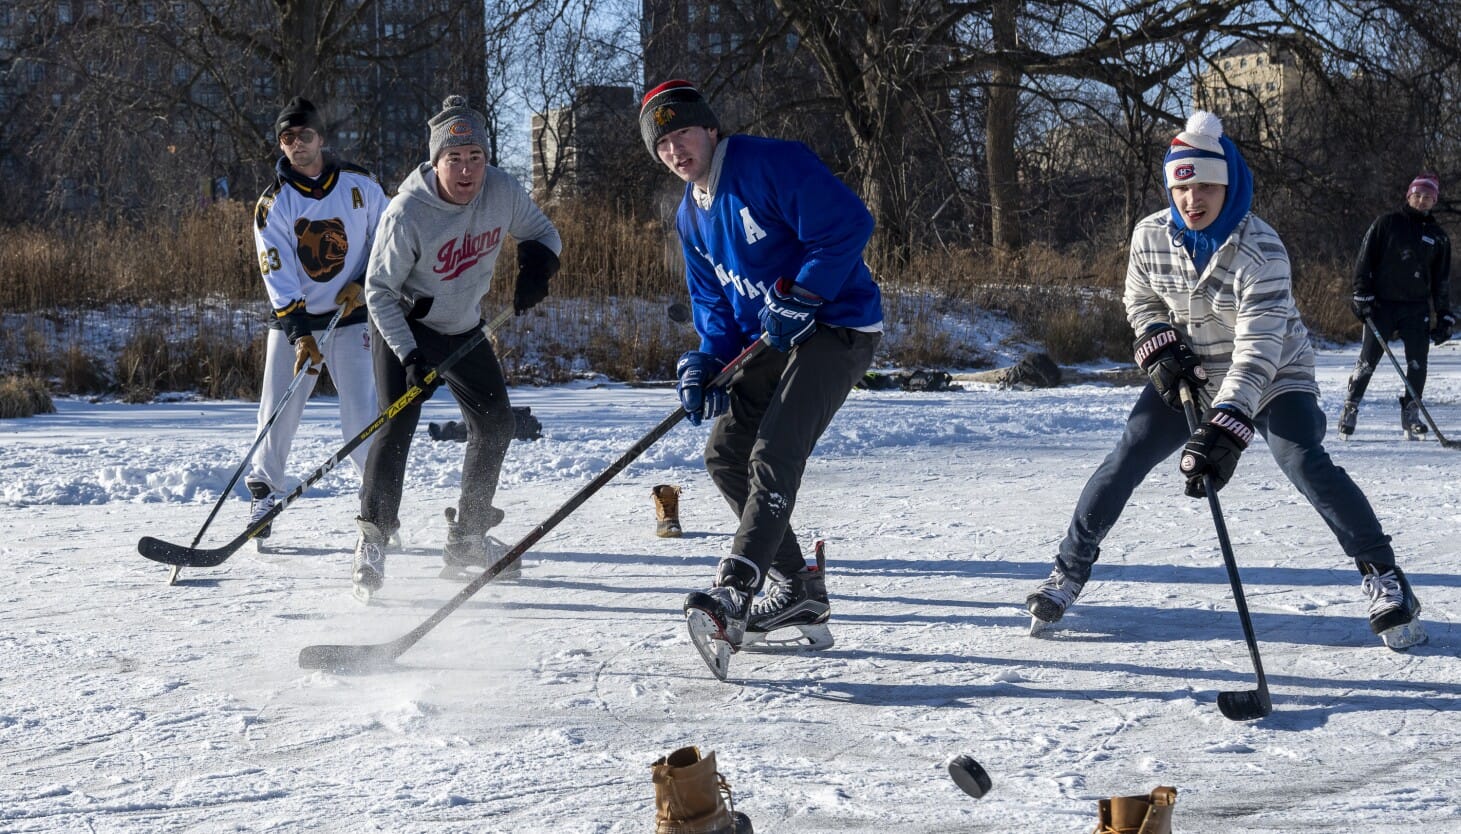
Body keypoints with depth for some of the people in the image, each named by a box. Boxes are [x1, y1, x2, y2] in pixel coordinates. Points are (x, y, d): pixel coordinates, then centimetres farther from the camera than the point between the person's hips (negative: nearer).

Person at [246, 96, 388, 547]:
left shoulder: (359, 185, -4)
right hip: (292, 318, 1)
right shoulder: (273, 203, -6)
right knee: (278, 412, -1)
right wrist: (299, 334, -21)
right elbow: (276, 273, -12)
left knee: (361, 415, -10)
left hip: (350, 316, -1)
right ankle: (264, 488, 20)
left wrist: (363, 286, -8)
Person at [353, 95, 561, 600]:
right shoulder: (408, 212, -28)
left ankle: (467, 538, 24)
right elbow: (379, 289, -21)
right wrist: (407, 354, -29)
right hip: (404, 327, -6)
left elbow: (541, 233, 2)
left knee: (495, 423, 9)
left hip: (464, 328, 6)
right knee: (398, 422, -21)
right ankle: (373, 539, -15)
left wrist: (536, 263, -21)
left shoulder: (502, 191, -16)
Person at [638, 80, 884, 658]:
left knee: (773, 457, -22)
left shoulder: (772, 164, -15)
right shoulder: (692, 216, 12)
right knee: (725, 454, 5)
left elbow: (848, 223, -22)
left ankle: (735, 589, -30)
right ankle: (798, 590, 12)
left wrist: (800, 296, -25)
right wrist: (706, 364, -4)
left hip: (836, 327, -9)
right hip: (768, 342, 9)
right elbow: (712, 302, 15)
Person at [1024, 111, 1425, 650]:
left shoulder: (1260, 248, -28)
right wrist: (1159, 349, -12)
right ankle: (1069, 572, 8)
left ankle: (1384, 577, -12)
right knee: (1126, 461, -7)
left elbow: (1258, 348, -35)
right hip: (1189, 375, 4)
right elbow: (1140, 301, 8)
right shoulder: (1151, 236, -13)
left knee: (1306, 464, -23)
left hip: (1273, 378, -4)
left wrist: (1225, 429, -45)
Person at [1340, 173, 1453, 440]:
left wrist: (1445, 317, 9)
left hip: (1417, 307, 3)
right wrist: (1362, 295, -7)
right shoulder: (1386, 223, 3)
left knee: (1418, 363, -5)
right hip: (1381, 304, -3)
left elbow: (1442, 280, 15)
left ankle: (1410, 414, 7)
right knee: (1368, 360, -4)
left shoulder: (1438, 236, 12)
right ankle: (1350, 408, 7)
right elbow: (1364, 260, 2)